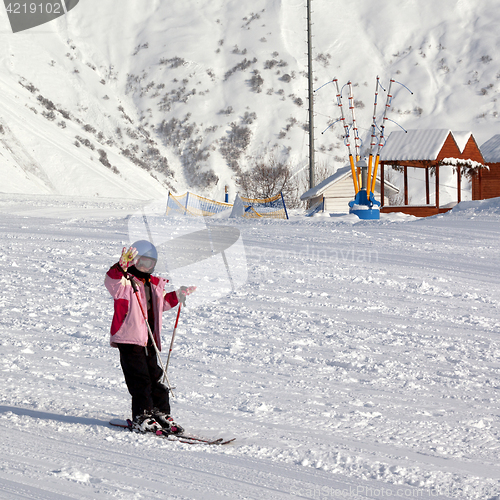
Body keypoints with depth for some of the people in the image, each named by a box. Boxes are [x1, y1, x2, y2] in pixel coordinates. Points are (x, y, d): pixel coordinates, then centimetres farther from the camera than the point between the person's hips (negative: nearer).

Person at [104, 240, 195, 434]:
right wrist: (122, 266, -45)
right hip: (129, 339, -7)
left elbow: (162, 303, 33)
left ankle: (161, 414, 19)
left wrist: (178, 295, 23)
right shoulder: (124, 282, -6)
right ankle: (142, 417, -3)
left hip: (149, 341, 7)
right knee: (140, 380, -8)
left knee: (155, 378, 11)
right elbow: (111, 280, -29)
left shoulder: (154, 284, 18)